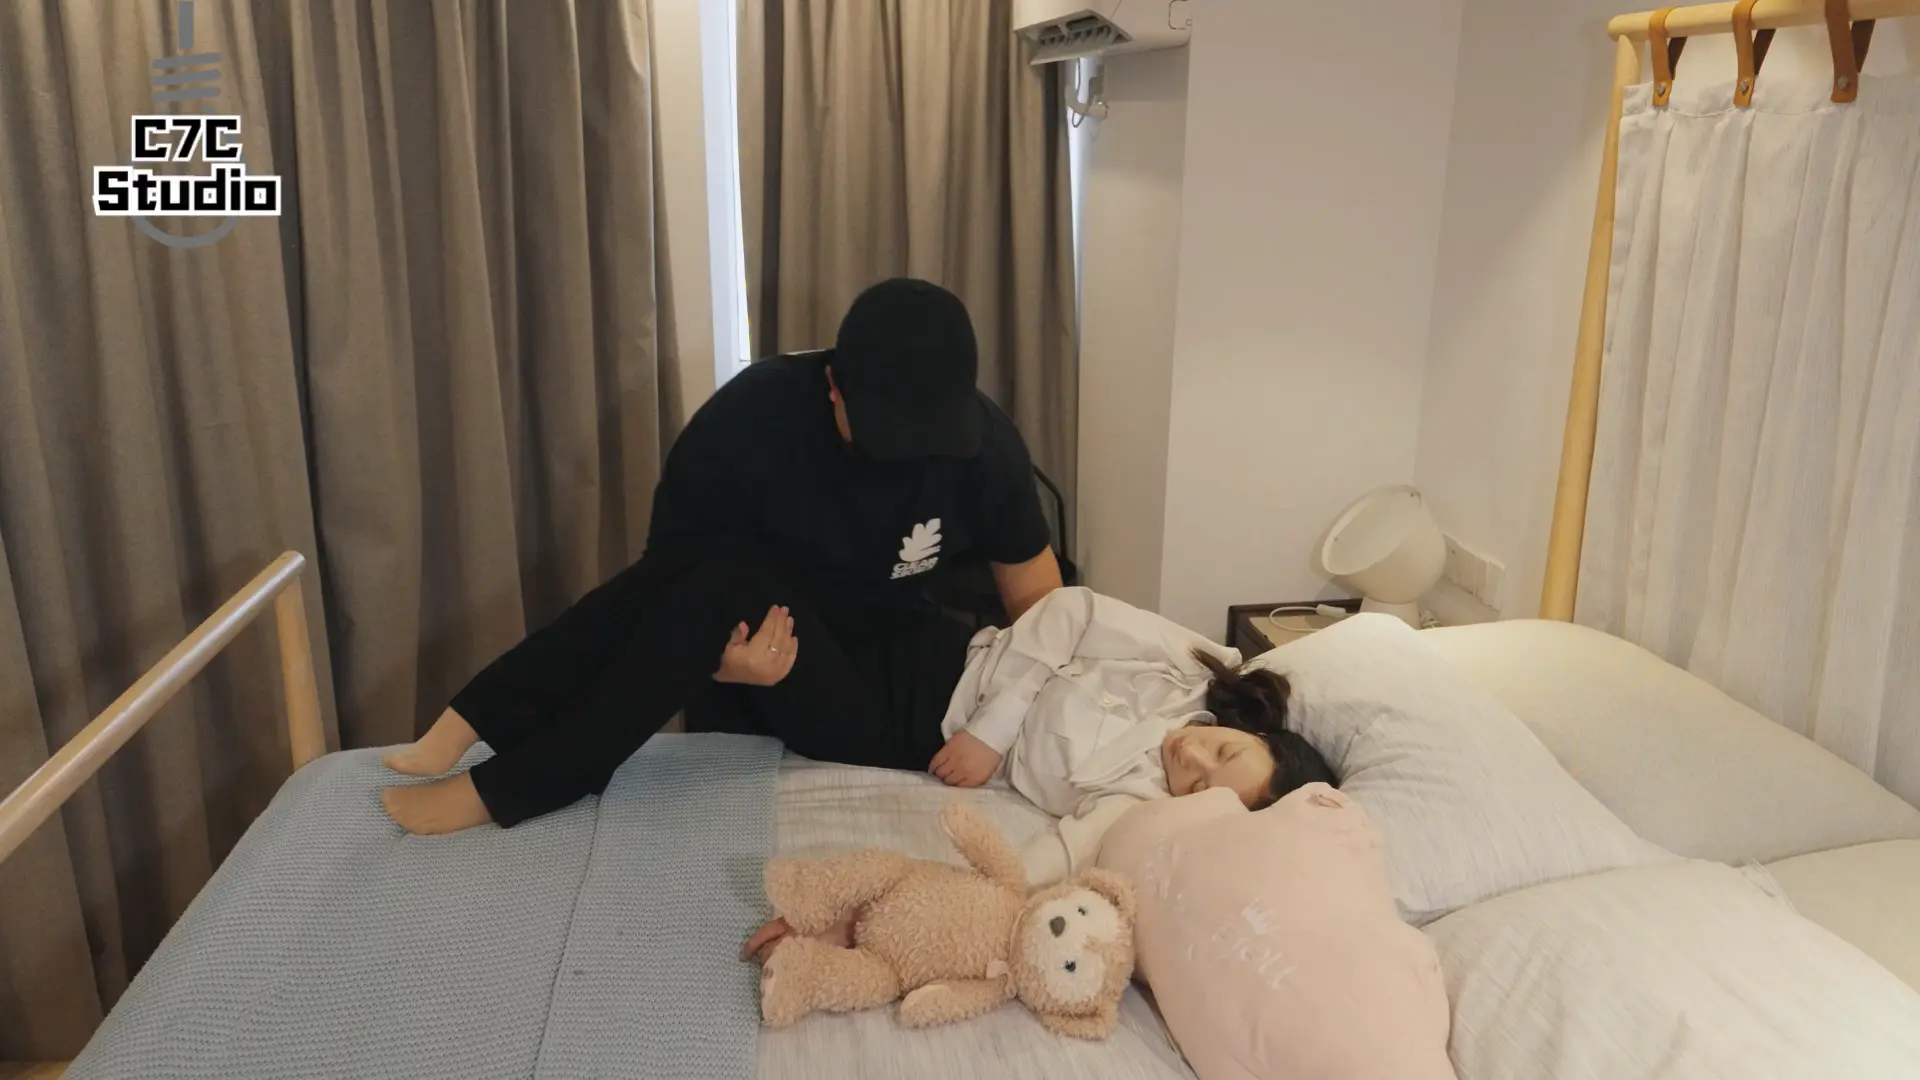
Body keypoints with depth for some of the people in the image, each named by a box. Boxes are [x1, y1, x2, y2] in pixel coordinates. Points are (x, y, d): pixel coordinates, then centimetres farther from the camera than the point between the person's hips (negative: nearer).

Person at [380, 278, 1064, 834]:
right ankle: (468, 726, -32)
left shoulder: (983, 443, -16)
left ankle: (497, 792, -30)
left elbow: (1035, 596, -6)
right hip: (750, 653, 1)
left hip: (883, 695, -1)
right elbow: (670, 571, -12)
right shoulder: (751, 416, -19)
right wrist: (710, 652, -31)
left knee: (728, 577, -32)